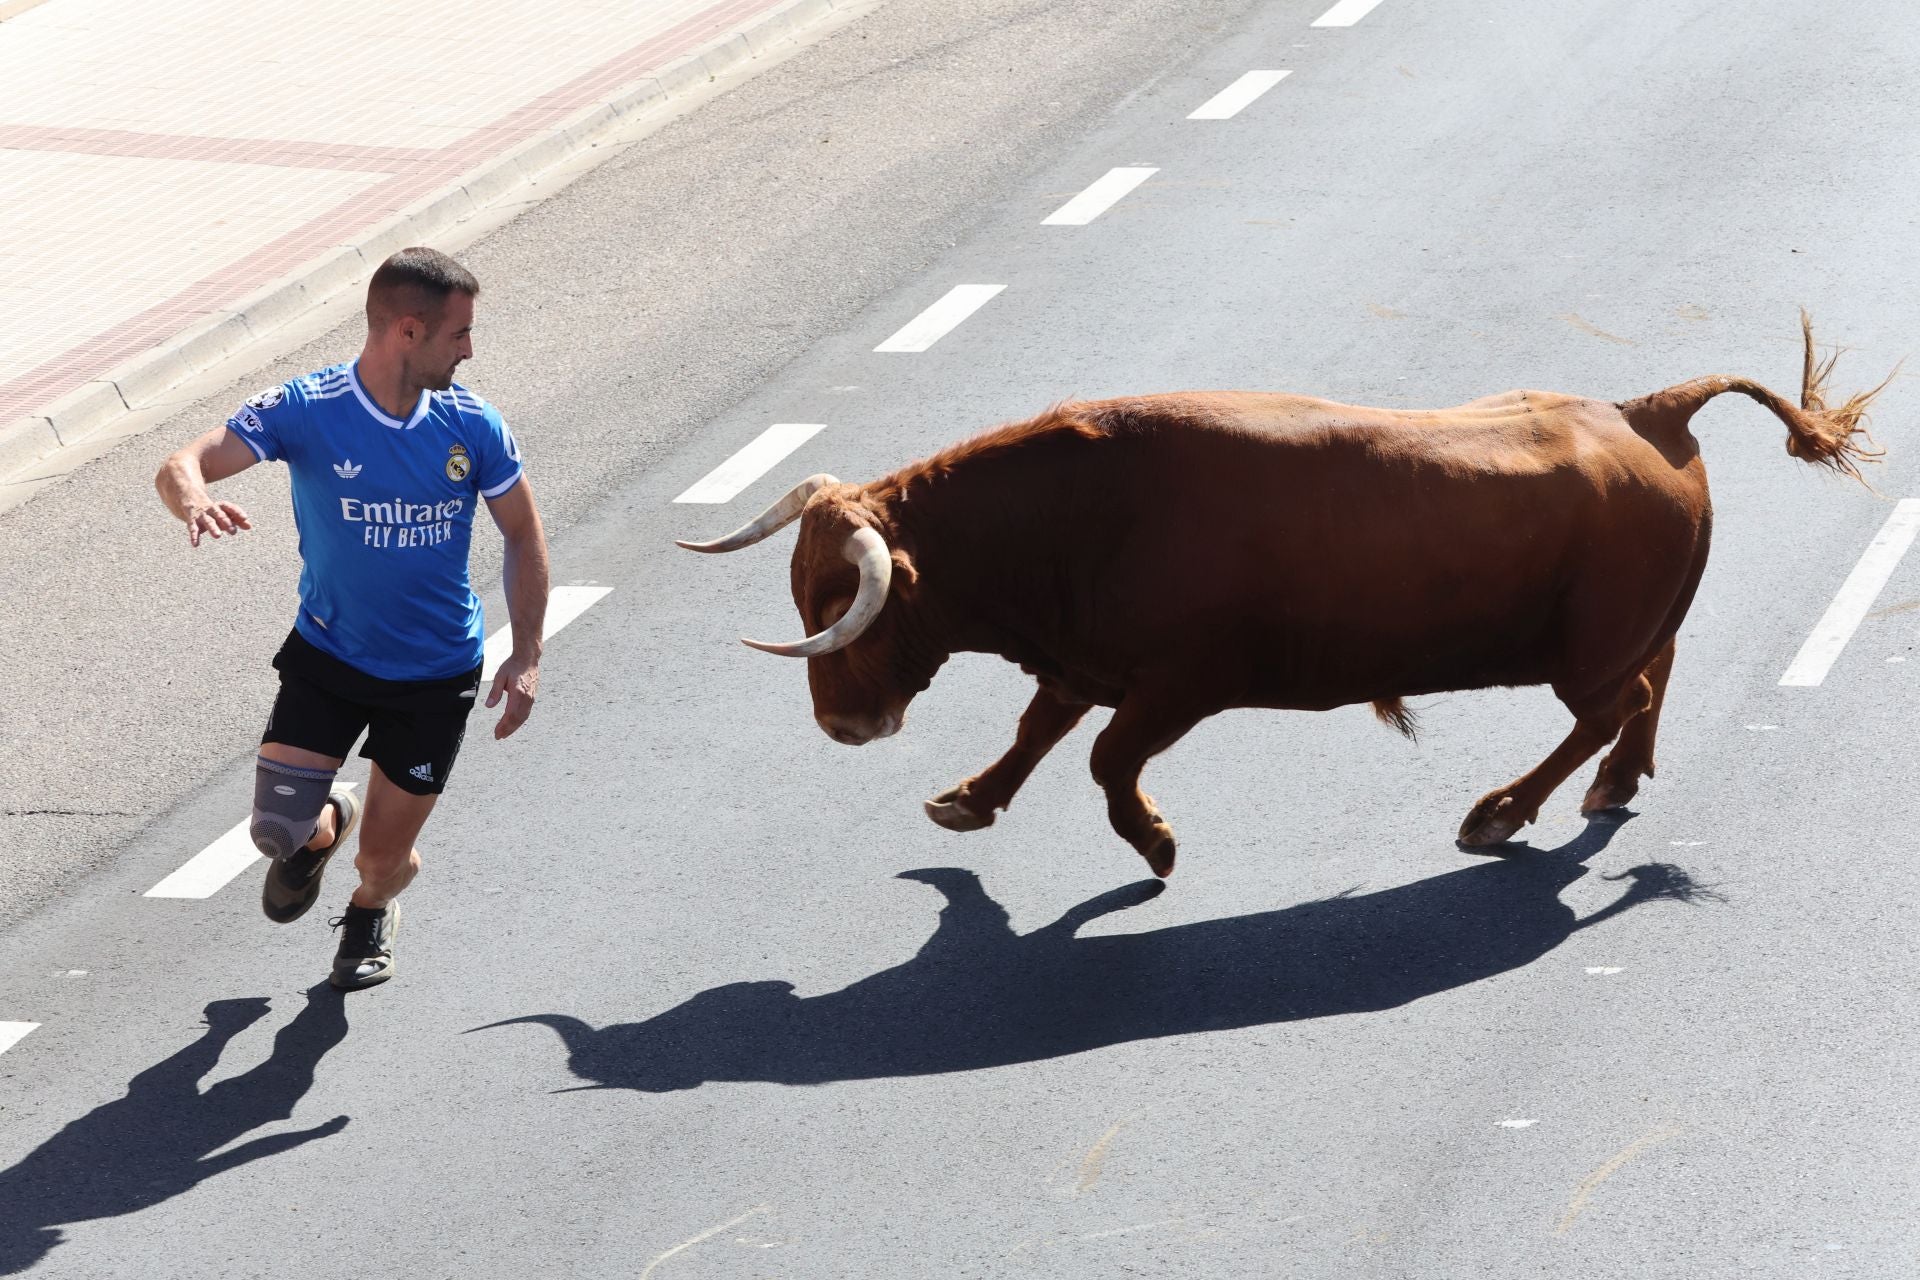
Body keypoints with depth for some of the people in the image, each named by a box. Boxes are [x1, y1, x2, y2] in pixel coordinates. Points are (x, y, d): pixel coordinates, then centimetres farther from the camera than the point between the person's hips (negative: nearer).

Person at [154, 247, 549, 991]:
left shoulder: (472, 426, -11)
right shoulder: (306, 411, -19)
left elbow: (523, 536, 2)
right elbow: (181, 467, -26)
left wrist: (525, 657, -5)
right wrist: (193, 497, -51)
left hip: (437, 674, 1)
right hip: (327, 656, -1)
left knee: (384, 857, 5)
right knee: (276, 829, -13)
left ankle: (372, 909, 46)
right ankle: (323, 829, 27)